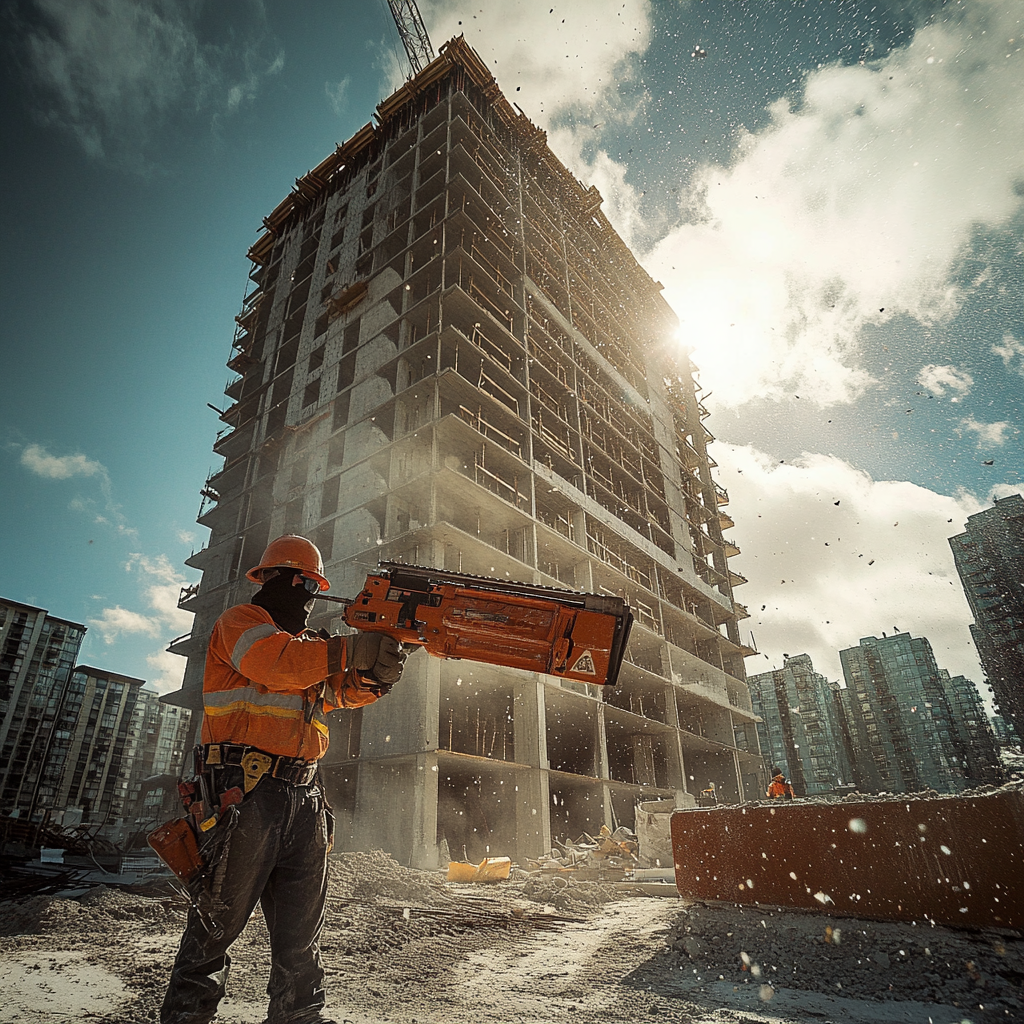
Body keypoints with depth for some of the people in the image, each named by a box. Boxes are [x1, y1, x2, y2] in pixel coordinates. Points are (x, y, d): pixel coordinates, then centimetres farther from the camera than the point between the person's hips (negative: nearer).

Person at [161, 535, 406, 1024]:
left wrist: (374, 676, -12)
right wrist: (350, 650, -24)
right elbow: (276, 662, -20)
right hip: (246, 794, -7)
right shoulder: (240, 621, 1)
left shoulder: (309, 643, 23)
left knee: (302, 929, 13)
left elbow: (343, 690, 10)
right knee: (218, 921, 3)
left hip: (305, 800, 7)